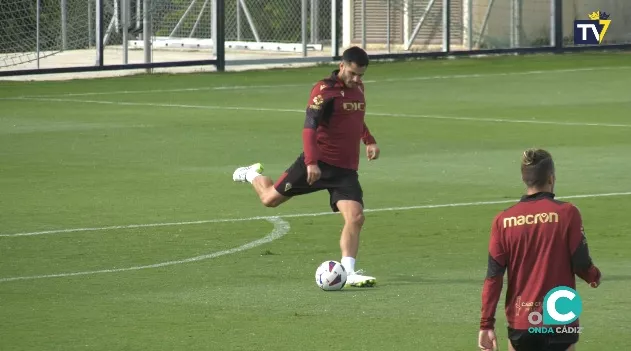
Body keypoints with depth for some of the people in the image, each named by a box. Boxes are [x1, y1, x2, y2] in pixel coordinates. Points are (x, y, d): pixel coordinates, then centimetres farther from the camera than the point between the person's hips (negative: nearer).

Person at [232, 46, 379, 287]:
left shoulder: (357, 88, 10)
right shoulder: (324, 90, -14)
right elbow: (309, 127, -22)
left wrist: (369, 141, 19)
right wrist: (311, 162, -33)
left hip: (346, 170, 5)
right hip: (318, 164, -5)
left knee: (355, 217, -15)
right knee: (270, 199, 7)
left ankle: (348, 272, -12)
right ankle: (253, 175, 42)